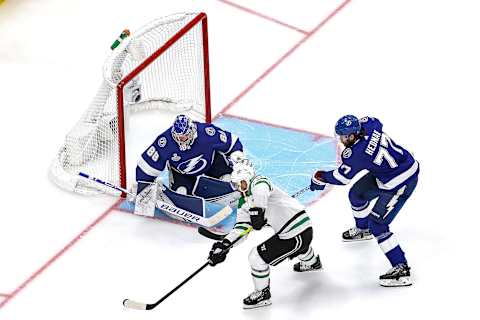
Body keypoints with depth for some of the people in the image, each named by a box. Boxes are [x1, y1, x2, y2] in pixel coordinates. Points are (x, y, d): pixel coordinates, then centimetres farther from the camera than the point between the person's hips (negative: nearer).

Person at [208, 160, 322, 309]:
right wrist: (224, 244, -7)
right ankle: (313, 262, 75)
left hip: (297, 234, -10)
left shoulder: (258, 182, -14)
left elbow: (261, 190, -40)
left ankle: (262, 294, 12)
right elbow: (241, 228, 7)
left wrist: (257, 210, -56)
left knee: (256, 257, -7)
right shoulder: (244, 204, 12)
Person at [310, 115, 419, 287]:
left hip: (401, 183, -10)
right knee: (357, 194, 21)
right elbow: (376, 122, 18)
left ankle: (401, 269, -7)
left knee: (377, 224, -10)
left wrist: (320, 177, 4)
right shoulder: (368, 125, -9)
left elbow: (341, 177, -13)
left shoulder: (355, 153, -28)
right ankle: (362, 230, 50)